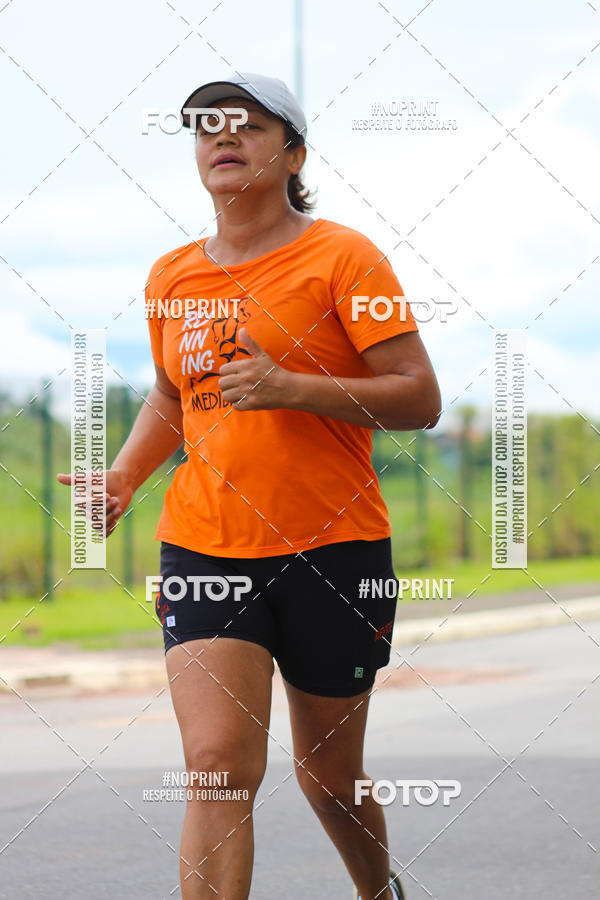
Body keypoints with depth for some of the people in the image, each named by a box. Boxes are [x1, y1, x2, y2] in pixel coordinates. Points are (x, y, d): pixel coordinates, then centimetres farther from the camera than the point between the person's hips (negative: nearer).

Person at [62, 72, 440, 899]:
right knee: (218, 765, -16)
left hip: (333, 549, -3)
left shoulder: (341, 257, -5)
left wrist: (290, 386, -22)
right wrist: (124, 477, 8)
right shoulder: (171, 277, 10)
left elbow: (420, 398, -10)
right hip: (202, 546, 3)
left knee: (330, 776, 12)